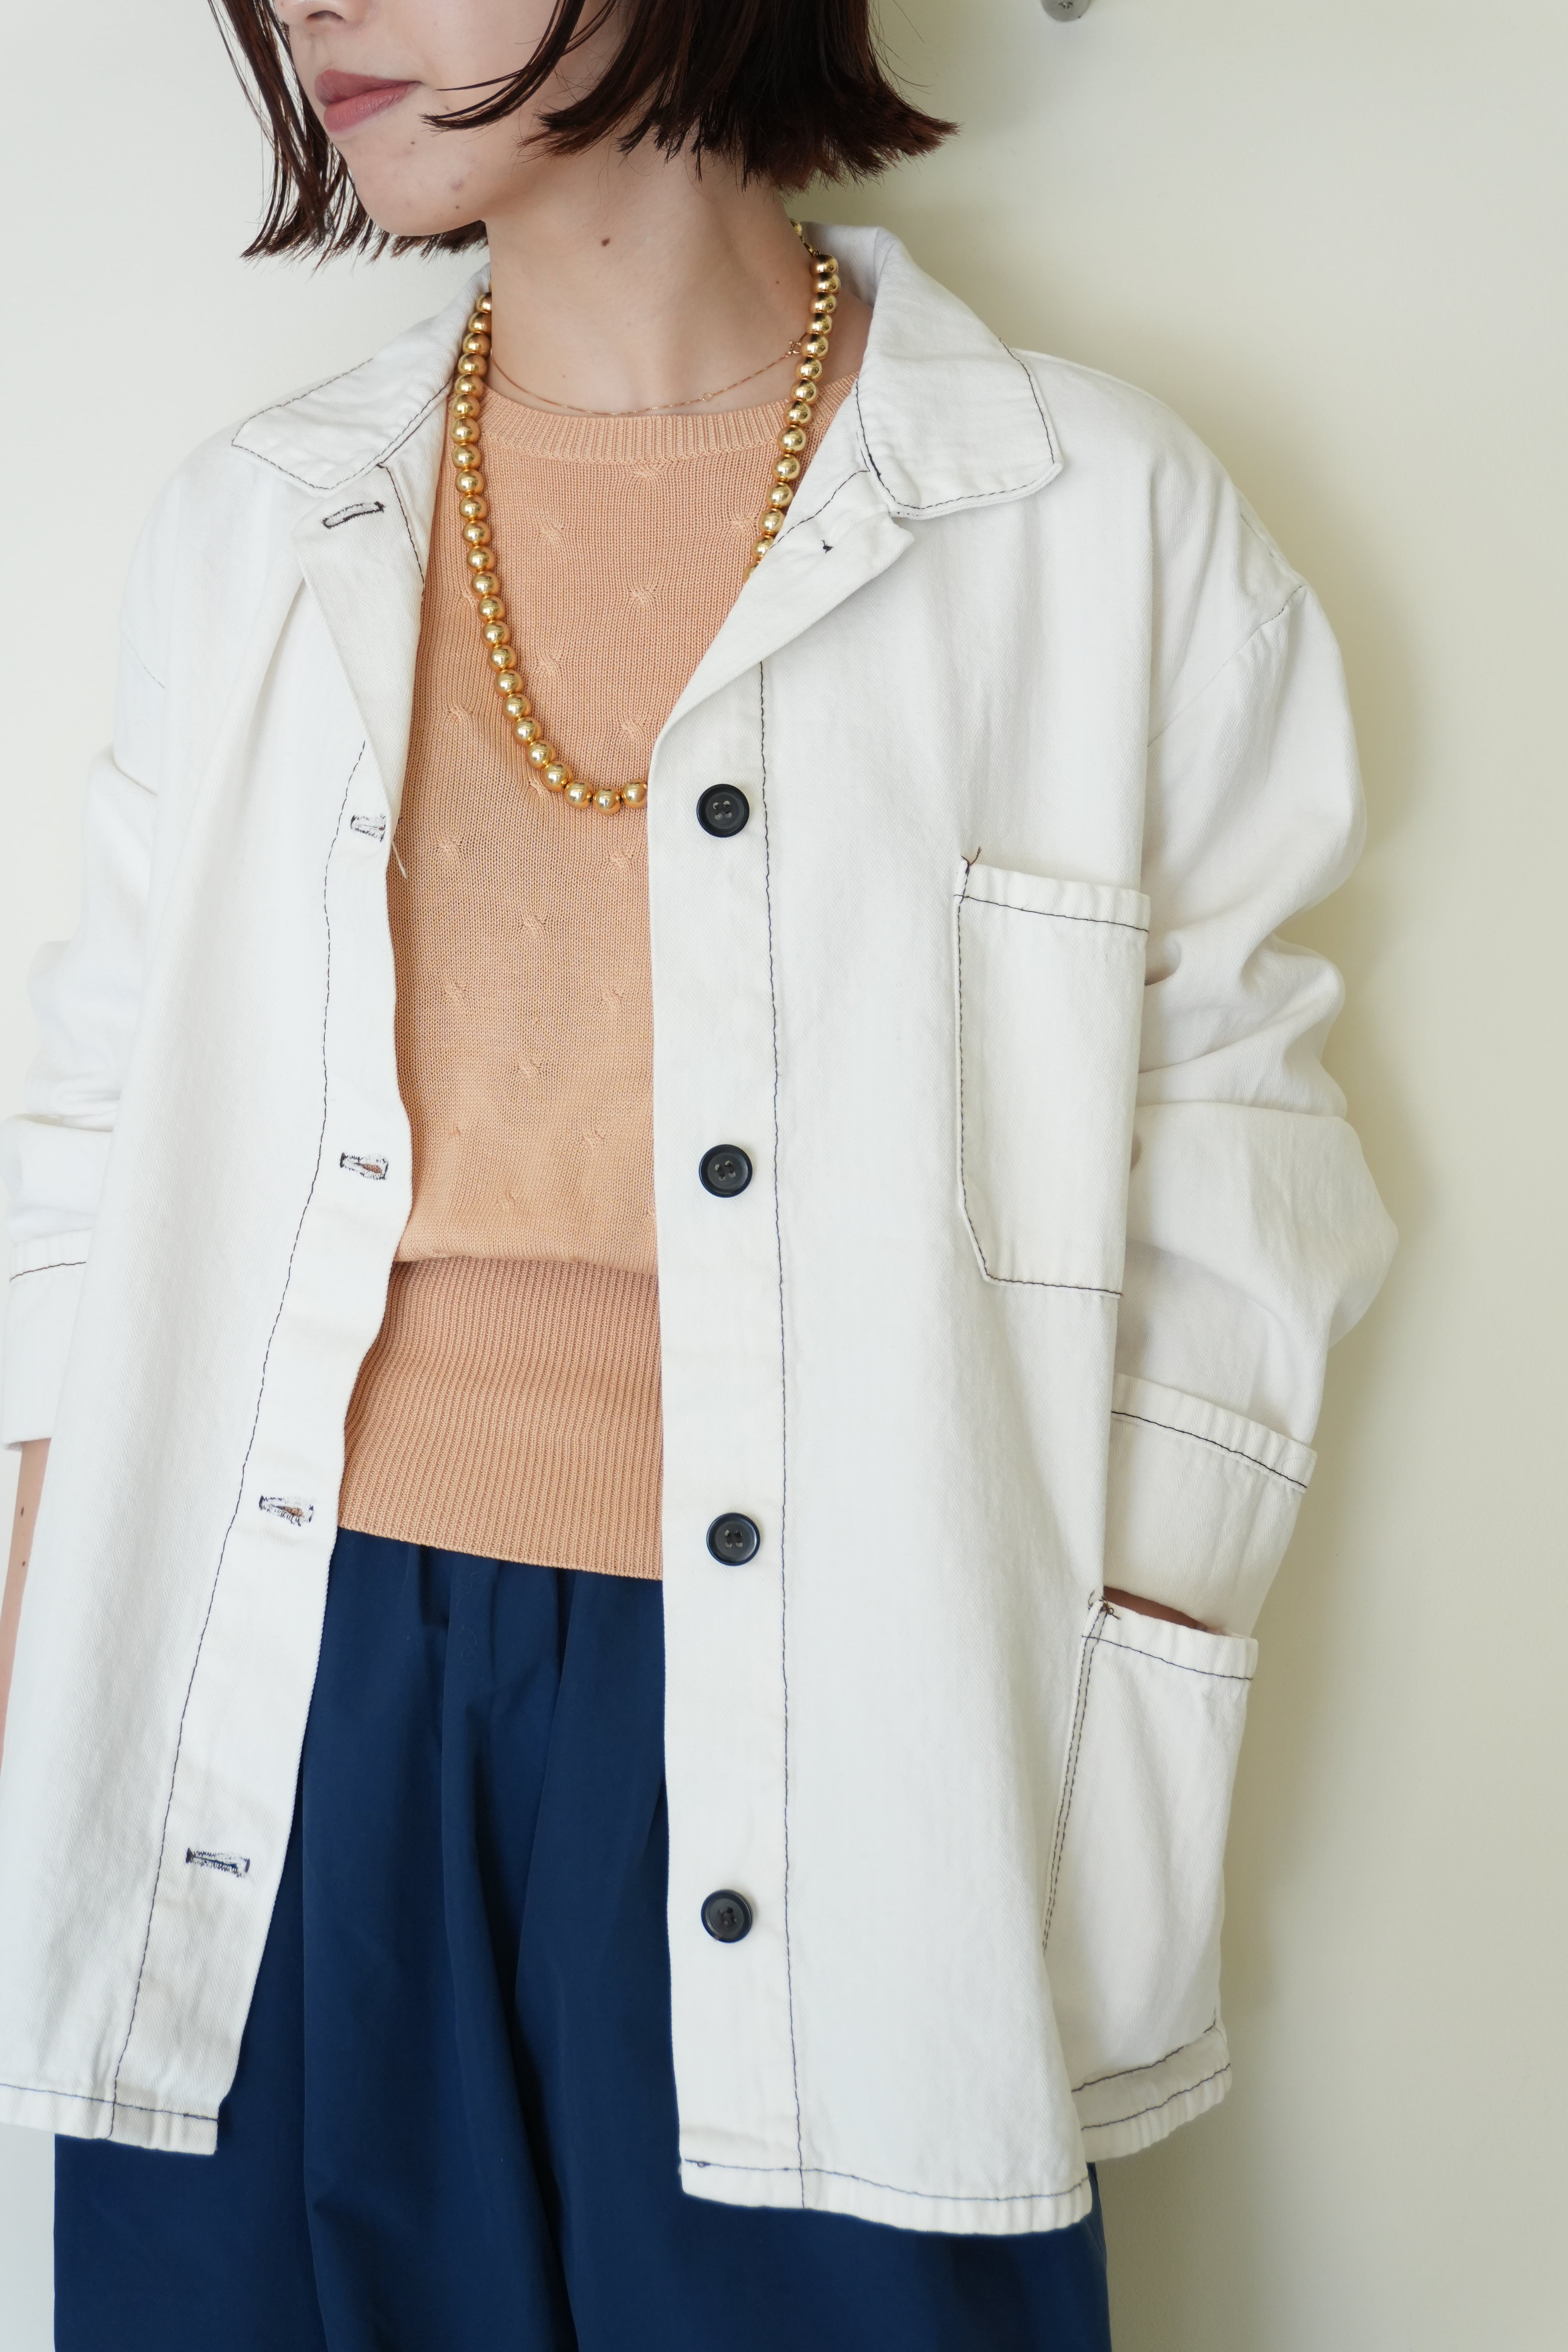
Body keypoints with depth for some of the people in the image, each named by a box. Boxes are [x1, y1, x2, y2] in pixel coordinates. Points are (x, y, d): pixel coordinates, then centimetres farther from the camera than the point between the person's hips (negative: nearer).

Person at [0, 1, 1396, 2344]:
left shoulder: (1102, 522, -4)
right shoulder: (256, 526, 6)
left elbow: (1217, 1234, -1)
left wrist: (1111, 1866, -5)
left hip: (823, 1770, -2)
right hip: (289, 1745, 3)